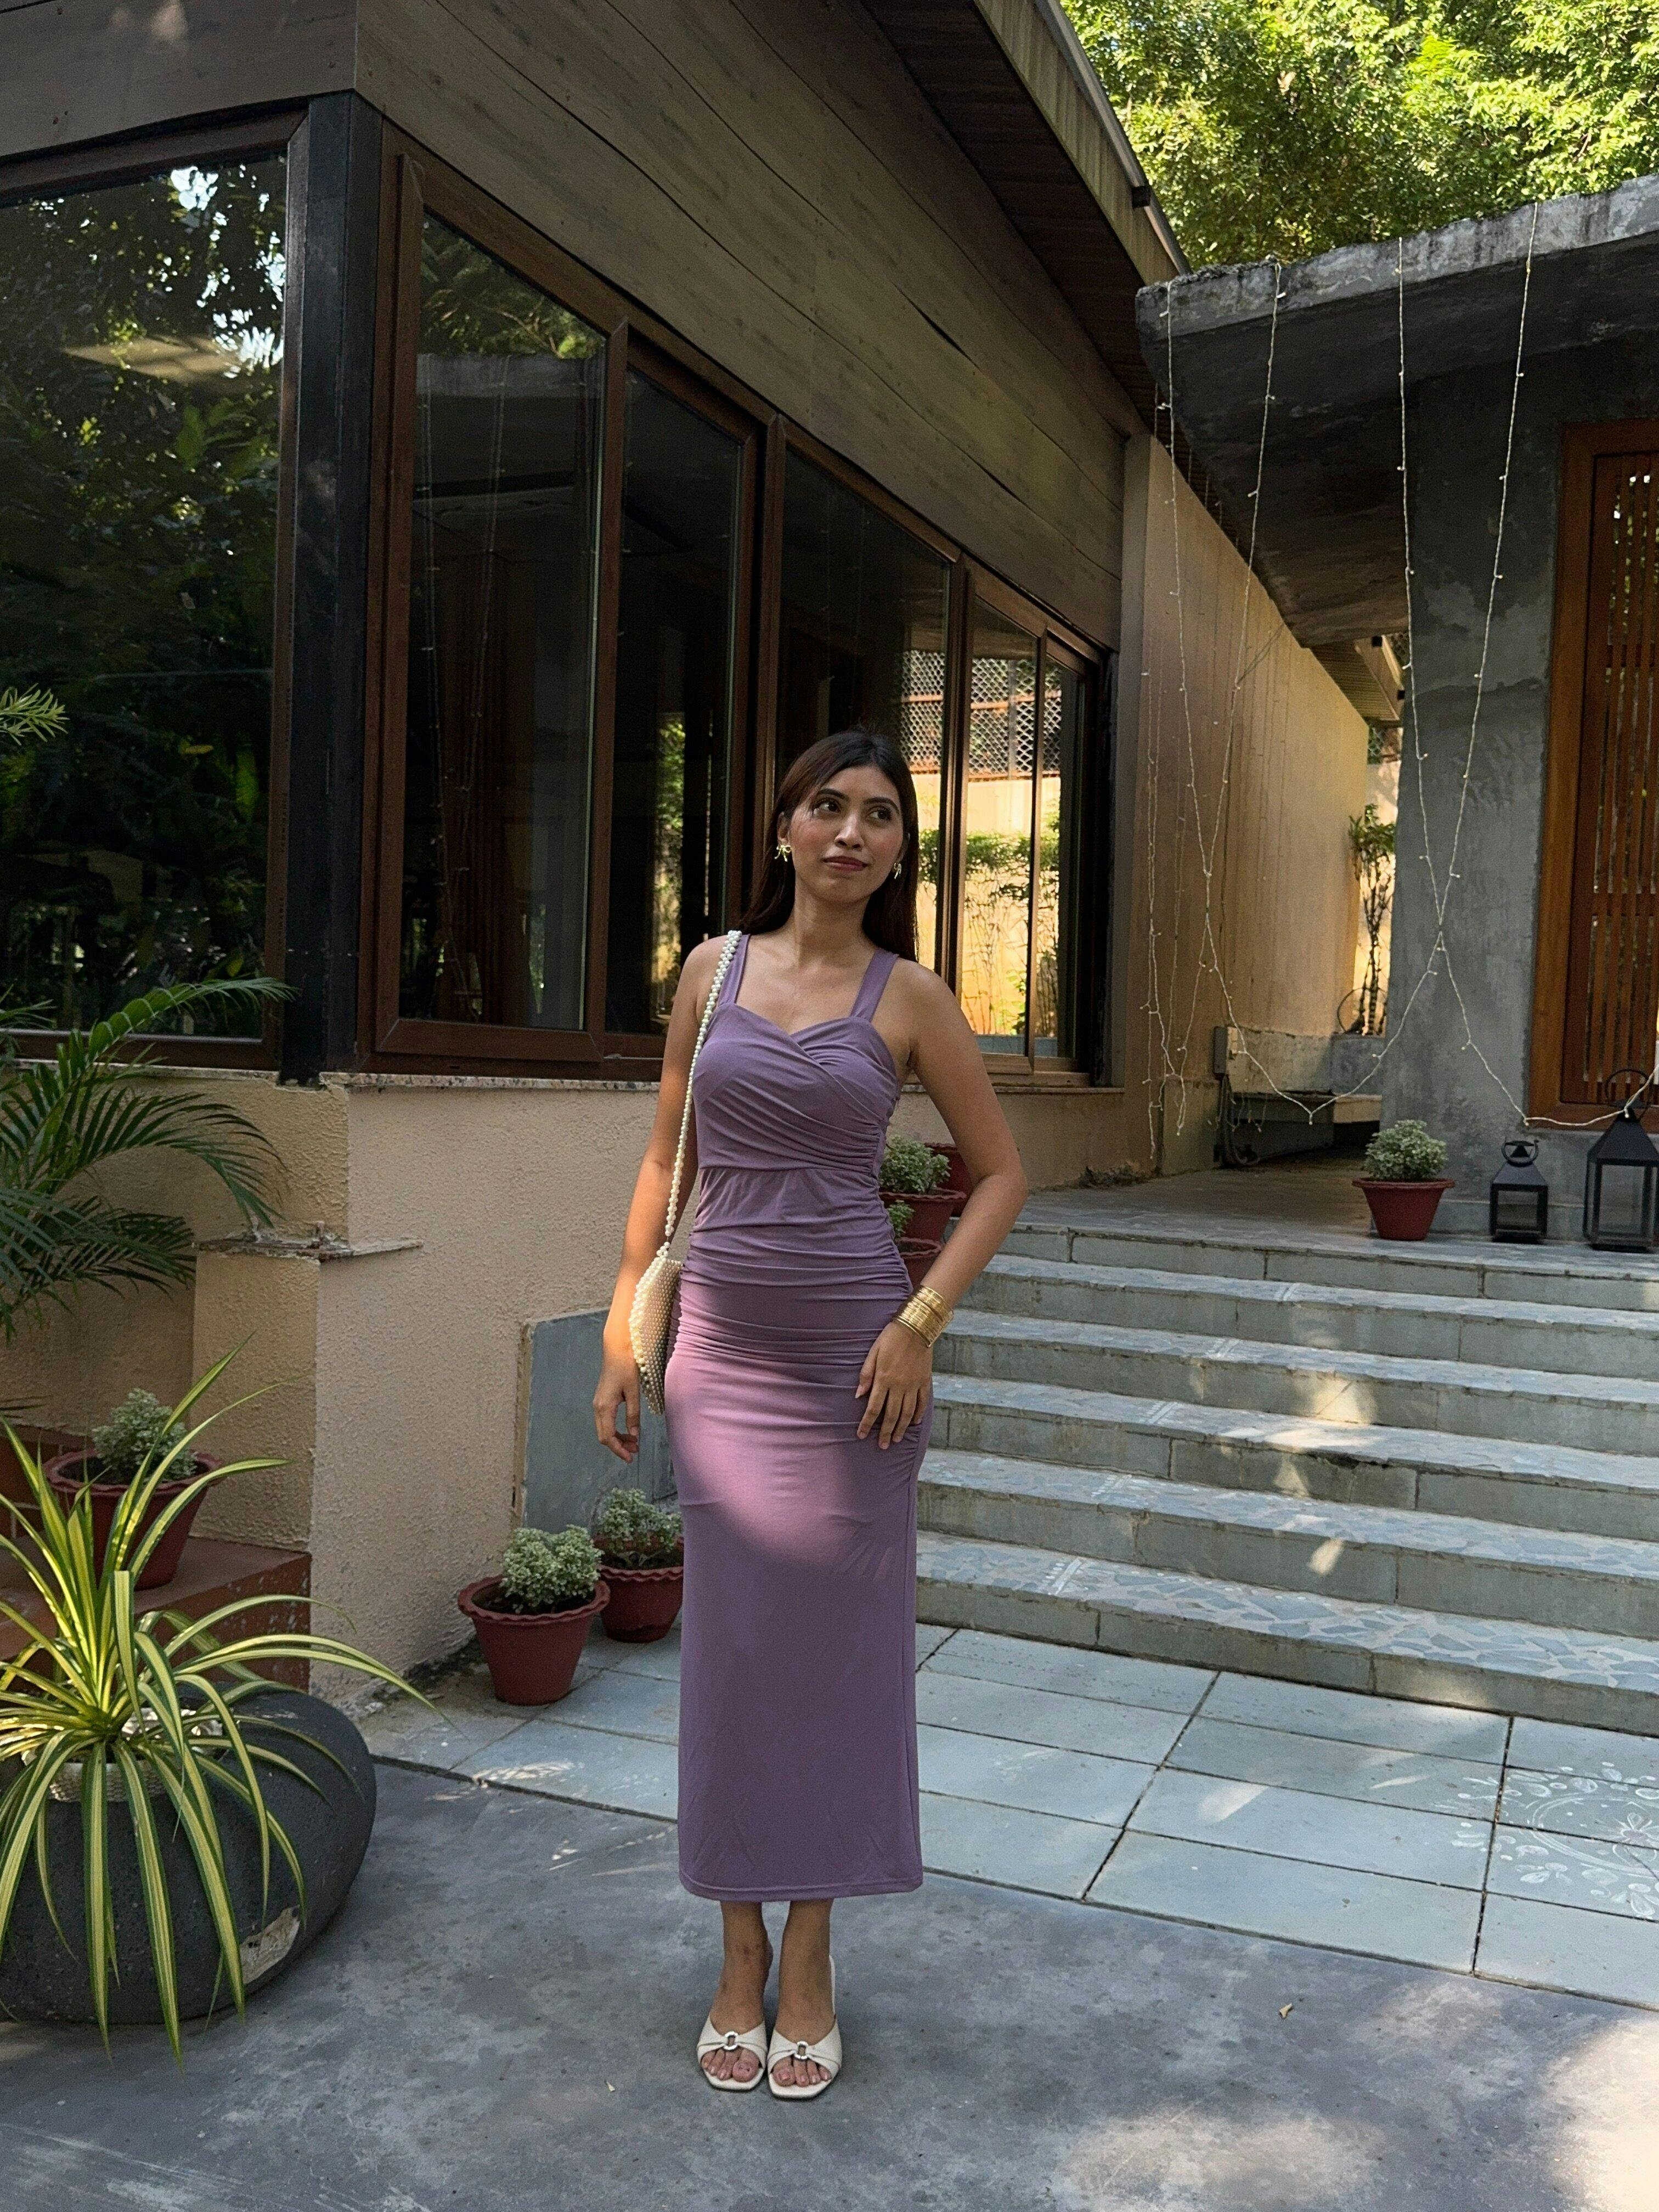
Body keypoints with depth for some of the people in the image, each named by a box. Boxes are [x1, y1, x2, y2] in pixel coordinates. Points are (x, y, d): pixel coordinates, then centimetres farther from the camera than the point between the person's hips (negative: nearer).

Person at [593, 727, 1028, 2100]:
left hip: (854, 1355, -2)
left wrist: (921, 1323, -9)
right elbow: (667, 1161, 9)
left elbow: (1001, 1173, 2)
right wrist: (622, 1333, 6)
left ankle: (810, 1964, 25)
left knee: (839, 1644, 7)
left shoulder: (911, 998, -1)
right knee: (731, 1648, 9)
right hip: (723, 1354, 2)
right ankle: (740, 1957, 27)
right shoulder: (716, 966, 5)